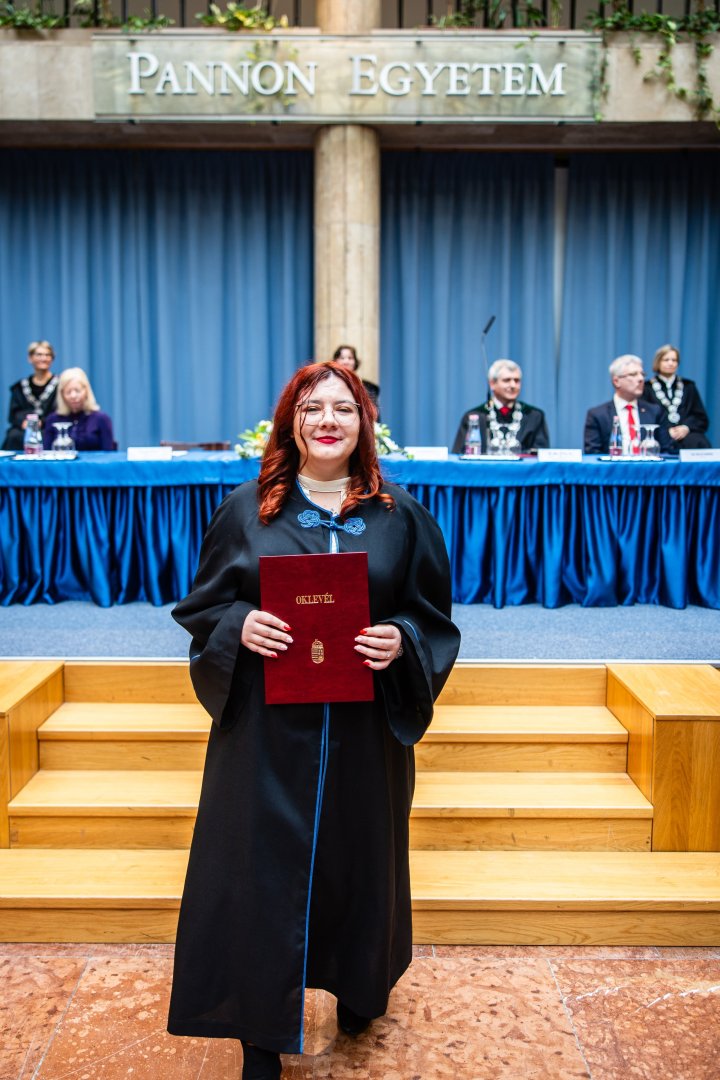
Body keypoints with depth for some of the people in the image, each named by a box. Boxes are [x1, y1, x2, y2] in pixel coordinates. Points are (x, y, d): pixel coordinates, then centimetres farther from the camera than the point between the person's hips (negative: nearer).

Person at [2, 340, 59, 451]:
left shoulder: (59, 384, 8)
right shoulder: (20, 386, 18)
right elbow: (13, 414, 11)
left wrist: (41, 422, -16)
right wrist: (23, 421, -12)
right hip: (22, 428, 3)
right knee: (14, 435, -31)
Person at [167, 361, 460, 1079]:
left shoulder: (400, 517, 2)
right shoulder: (246, 509, 2)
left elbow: (434, 617, 5)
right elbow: (203, 605, 5)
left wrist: (400, 641, -16)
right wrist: (238, 625, -16)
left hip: (363, 731, 1)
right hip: (265, 727, -1)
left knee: (357, 861, 15)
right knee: (263, 869, 3)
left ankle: (357, 990, 42)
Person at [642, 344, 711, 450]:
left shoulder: (688, 386, 24)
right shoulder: (647, 388, 15)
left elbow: (702, 418, 17)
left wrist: (686, 428, -5)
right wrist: (666, 430, -12)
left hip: (686, 433, 3)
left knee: (700, 443, -35)